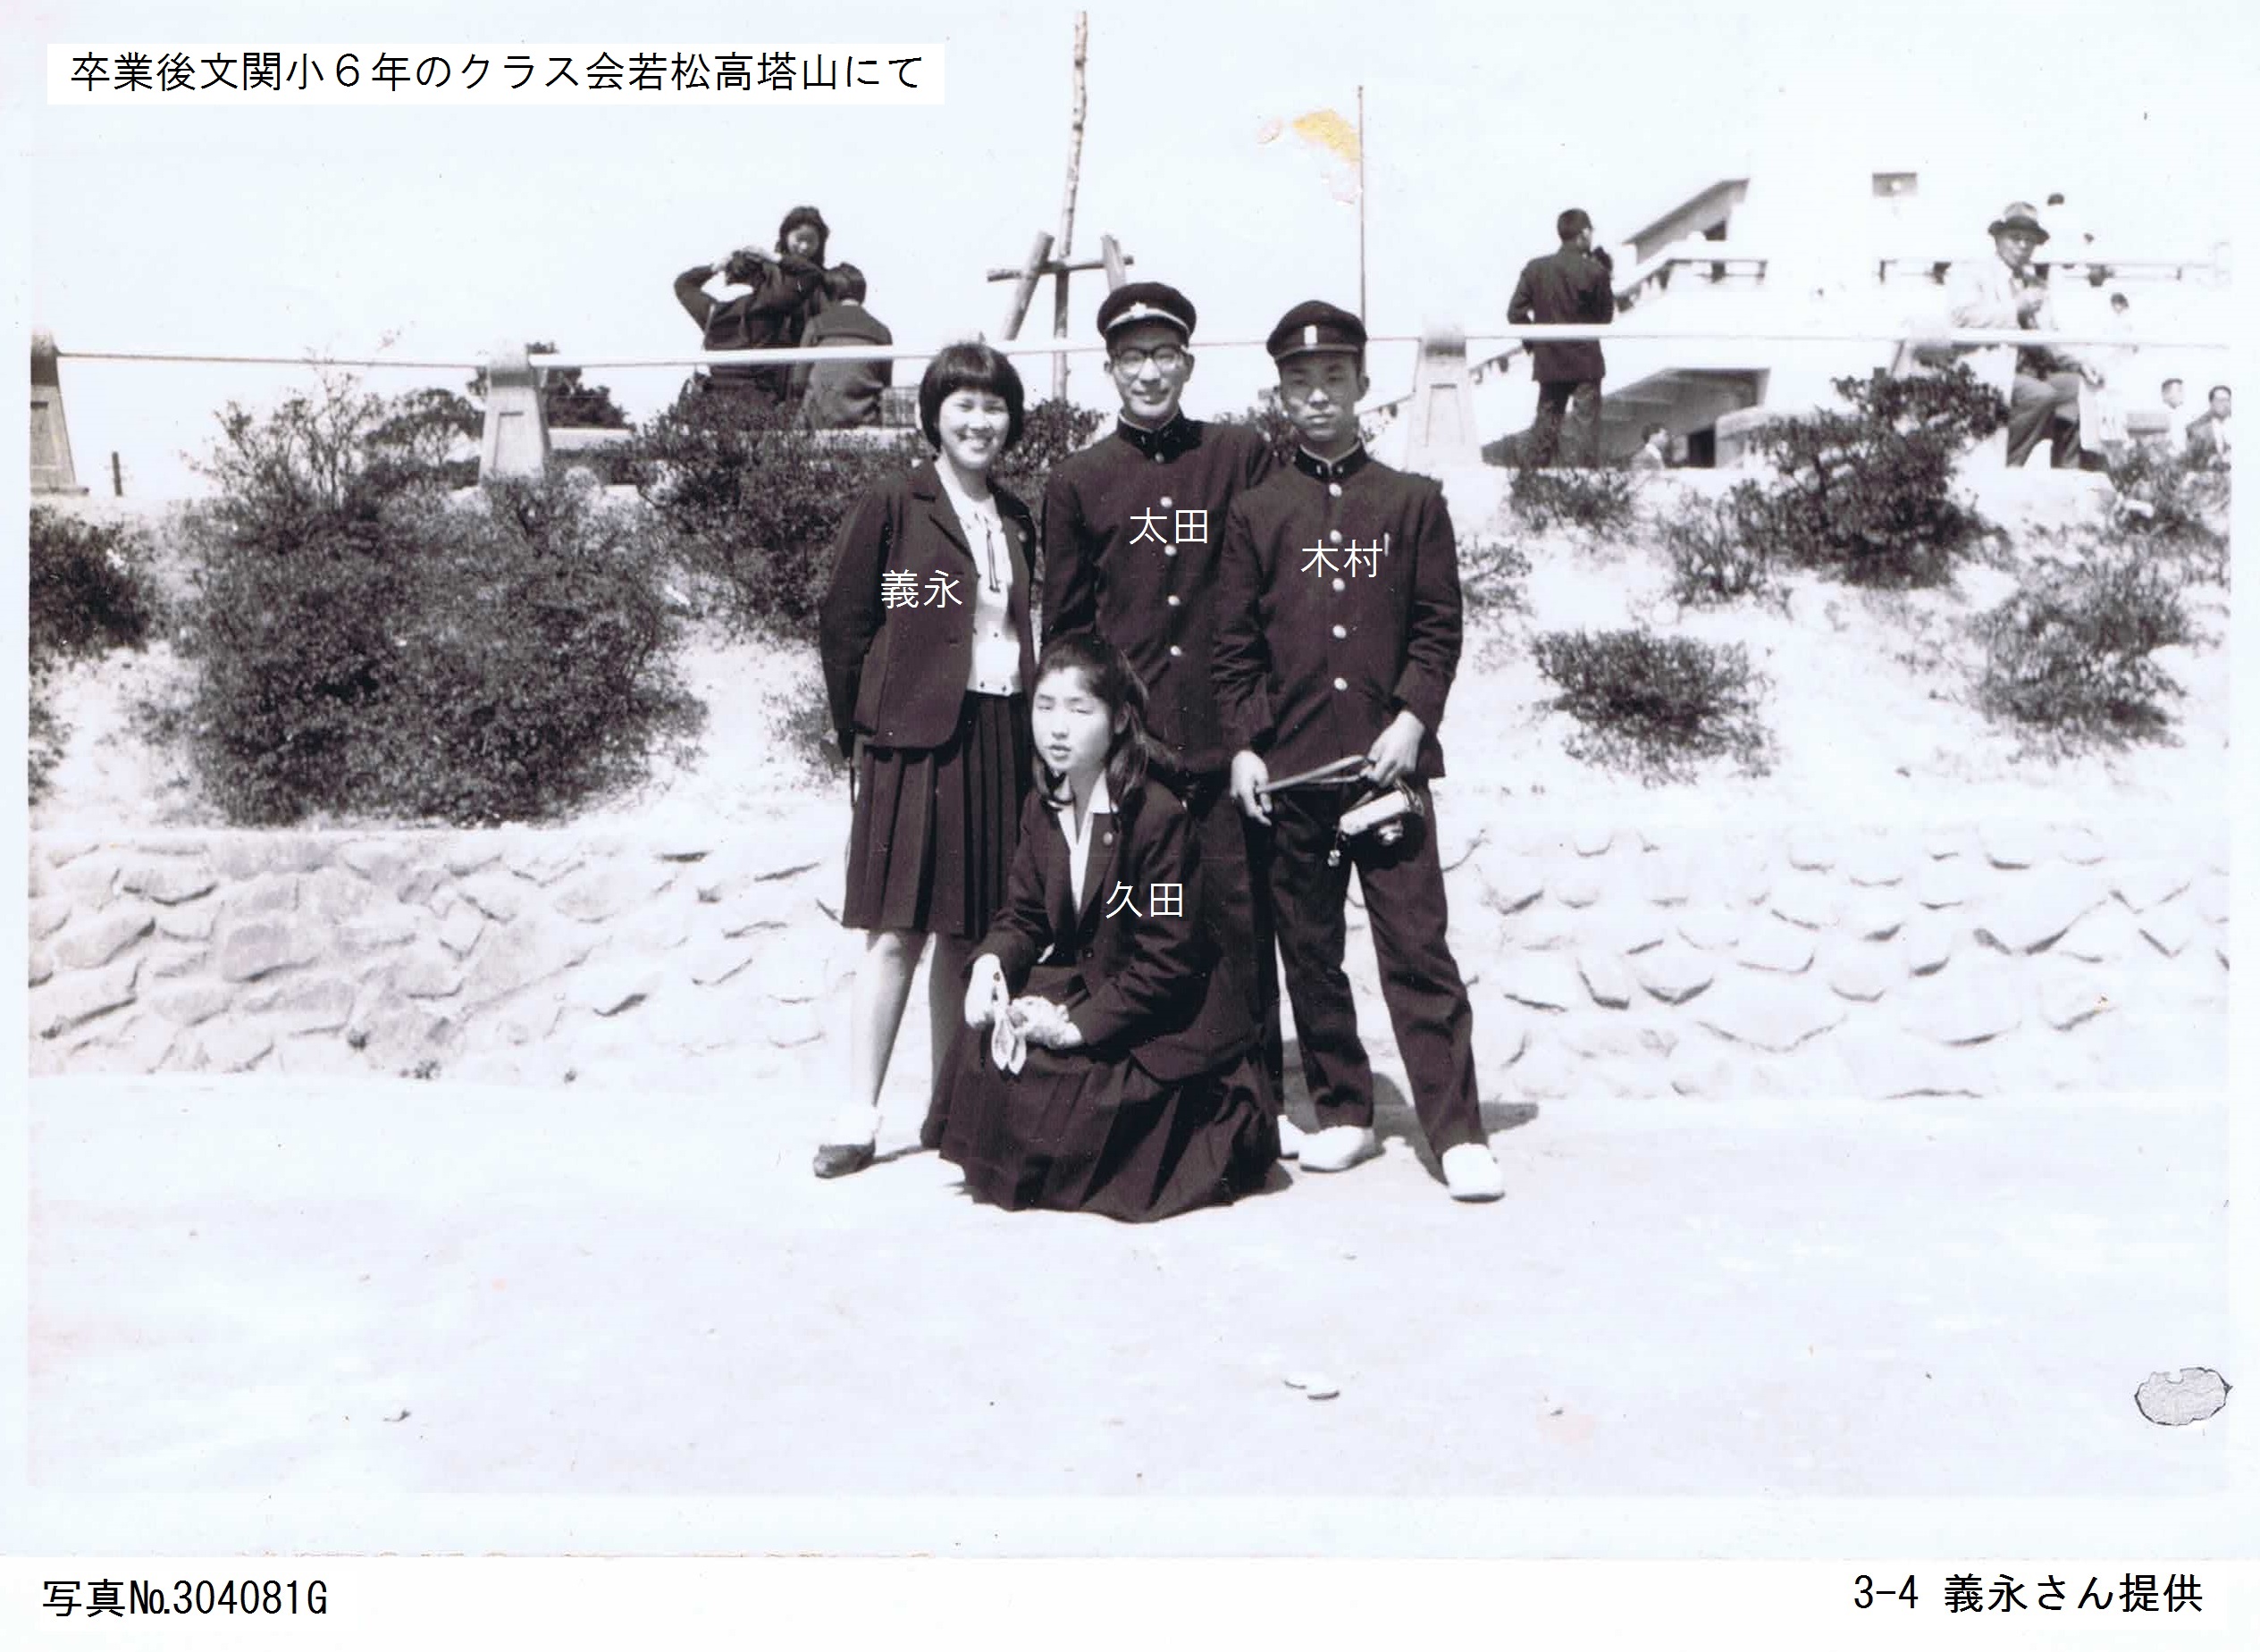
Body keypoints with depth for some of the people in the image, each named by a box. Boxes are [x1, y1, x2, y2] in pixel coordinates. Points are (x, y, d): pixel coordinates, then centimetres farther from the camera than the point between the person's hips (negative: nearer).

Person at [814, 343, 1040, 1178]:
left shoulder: (1017, 521, 16)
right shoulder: (891, 507, 0)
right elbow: (843, 625, 0)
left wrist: (1033, 730, 10)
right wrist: (862, 734, 0)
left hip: (999, 741, 5)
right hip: (915, 737, -5)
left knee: (972, 930, 7)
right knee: (897, 929, -7)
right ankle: (859, 1114, -1)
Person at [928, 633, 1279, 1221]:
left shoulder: (1159, 815, -22)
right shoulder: (1041, 808, 3)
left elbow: (1167, 957, -22)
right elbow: (1024, 914, 6)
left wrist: (1080, 1023, -26)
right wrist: (991, 961, -18)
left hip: (1165, 1014, -7)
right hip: (1084, 985, 7)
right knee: (989, 1035, -15)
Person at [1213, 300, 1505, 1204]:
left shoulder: (1413, 502, 9)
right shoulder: (1254, 512, 9)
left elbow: (1439, 627, 6)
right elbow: (1235, 645, 8)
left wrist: (1410, 721, -7)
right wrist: (1244, 744, -2)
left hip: (1388, 762, -2)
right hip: (1288, 770, 2)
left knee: (1417, 946, -4)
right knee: (1309, 951, 8)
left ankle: (1458, 1132, 0)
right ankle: (1342, 1114, 21)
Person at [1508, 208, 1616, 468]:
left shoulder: (1535, 268, 0)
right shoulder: (1594, 270, -9)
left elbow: (1515, 312, -2)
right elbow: (1606, 316, 1)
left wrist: (1534, 342, 10)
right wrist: (1607, 278, 8)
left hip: (1548, 361, 3)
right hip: (1585, 362, -3)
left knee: (1546, 420, 10)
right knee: (1584, 422, 0)